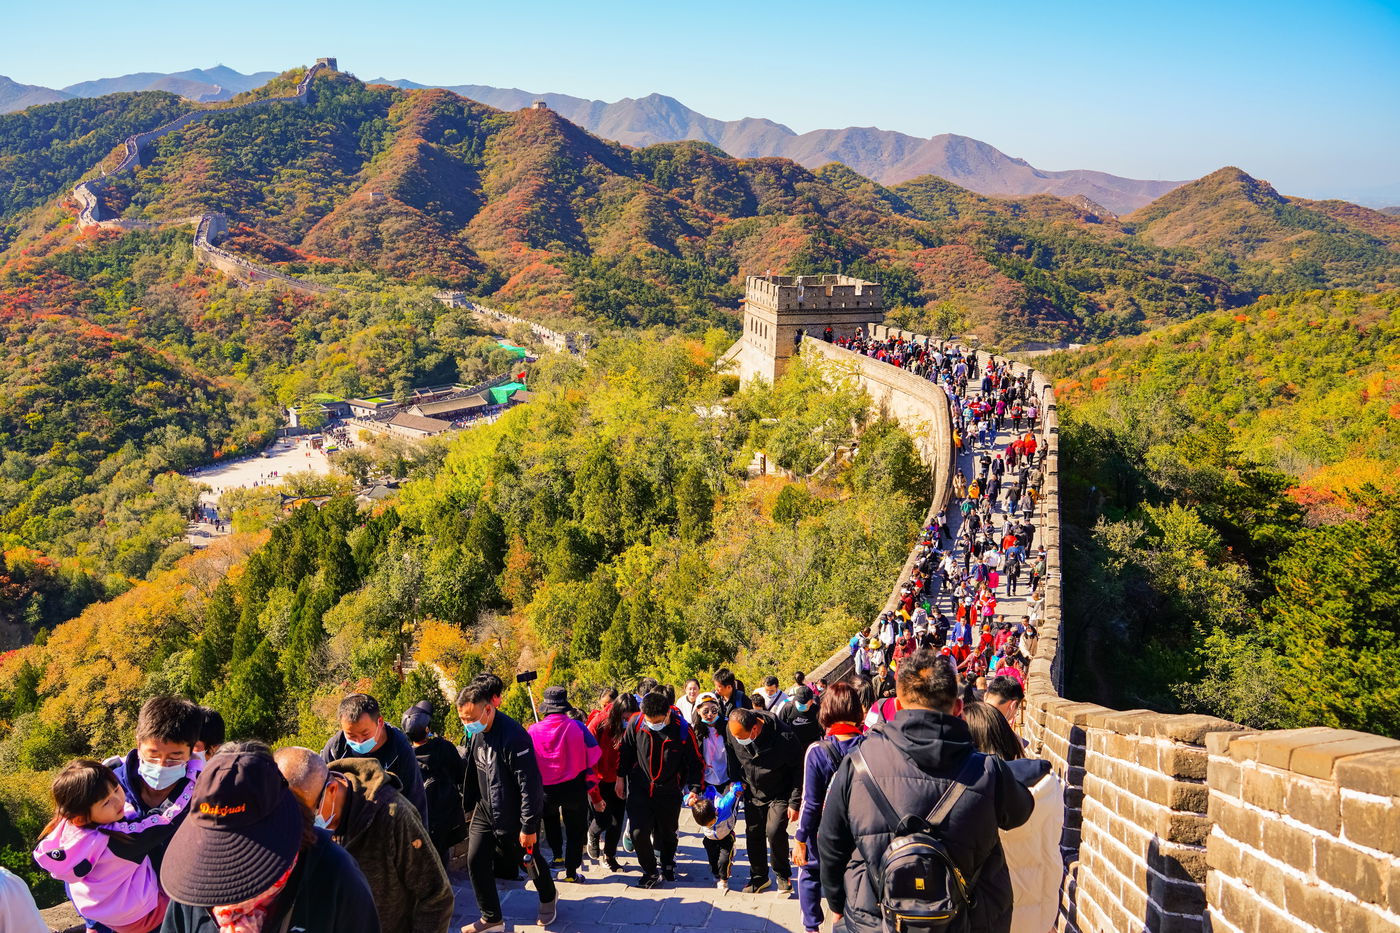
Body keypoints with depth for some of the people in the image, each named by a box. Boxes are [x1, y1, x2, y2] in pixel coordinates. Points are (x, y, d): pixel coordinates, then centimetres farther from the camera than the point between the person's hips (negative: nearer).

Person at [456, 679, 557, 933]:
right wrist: (470, 803, 16)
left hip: (515, 815, -6)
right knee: (475, 861, 0)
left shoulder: (513, 736, -29)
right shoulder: (476, 733, -4)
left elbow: (530, 785, -26)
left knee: (529, 859, 14)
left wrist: (529, 827, -22)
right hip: (485, 810, 6)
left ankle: (548, 898, 44)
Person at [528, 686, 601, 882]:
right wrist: (589, 779, 11)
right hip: (575, 788, -1)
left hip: (546, 790, 1)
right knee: (575, 829, 12)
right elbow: (594, 753, -5)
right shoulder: (577, 727, -12)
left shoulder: (533, 731, -10)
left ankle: (557, 856, 26)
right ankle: (571, 872, 14)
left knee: (550, 818, 31)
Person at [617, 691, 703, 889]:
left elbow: (694, 762, -5)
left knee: (667, 833, 15)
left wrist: (694, 789, -12)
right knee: (639, 832, -10)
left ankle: (666, 864, 44)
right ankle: (651, 871, 13)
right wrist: (620, 778, 8)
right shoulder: (636, 724, -14)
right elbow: (625, 751, 3)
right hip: (639, 789, 0)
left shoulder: (682, 731, -17)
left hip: (669, 792, 0)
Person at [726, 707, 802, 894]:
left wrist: (794, 802, -15)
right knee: (753, 834, 7)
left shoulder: (782, 738, -30)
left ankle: (783, 874, 7)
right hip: (753, 793, 5)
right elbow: (733, 757, 8)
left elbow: (798, 770, -17)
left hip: (779, 795, -5)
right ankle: (759, 877, 28)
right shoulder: (733, 733, -17)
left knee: (774, 831, -17)